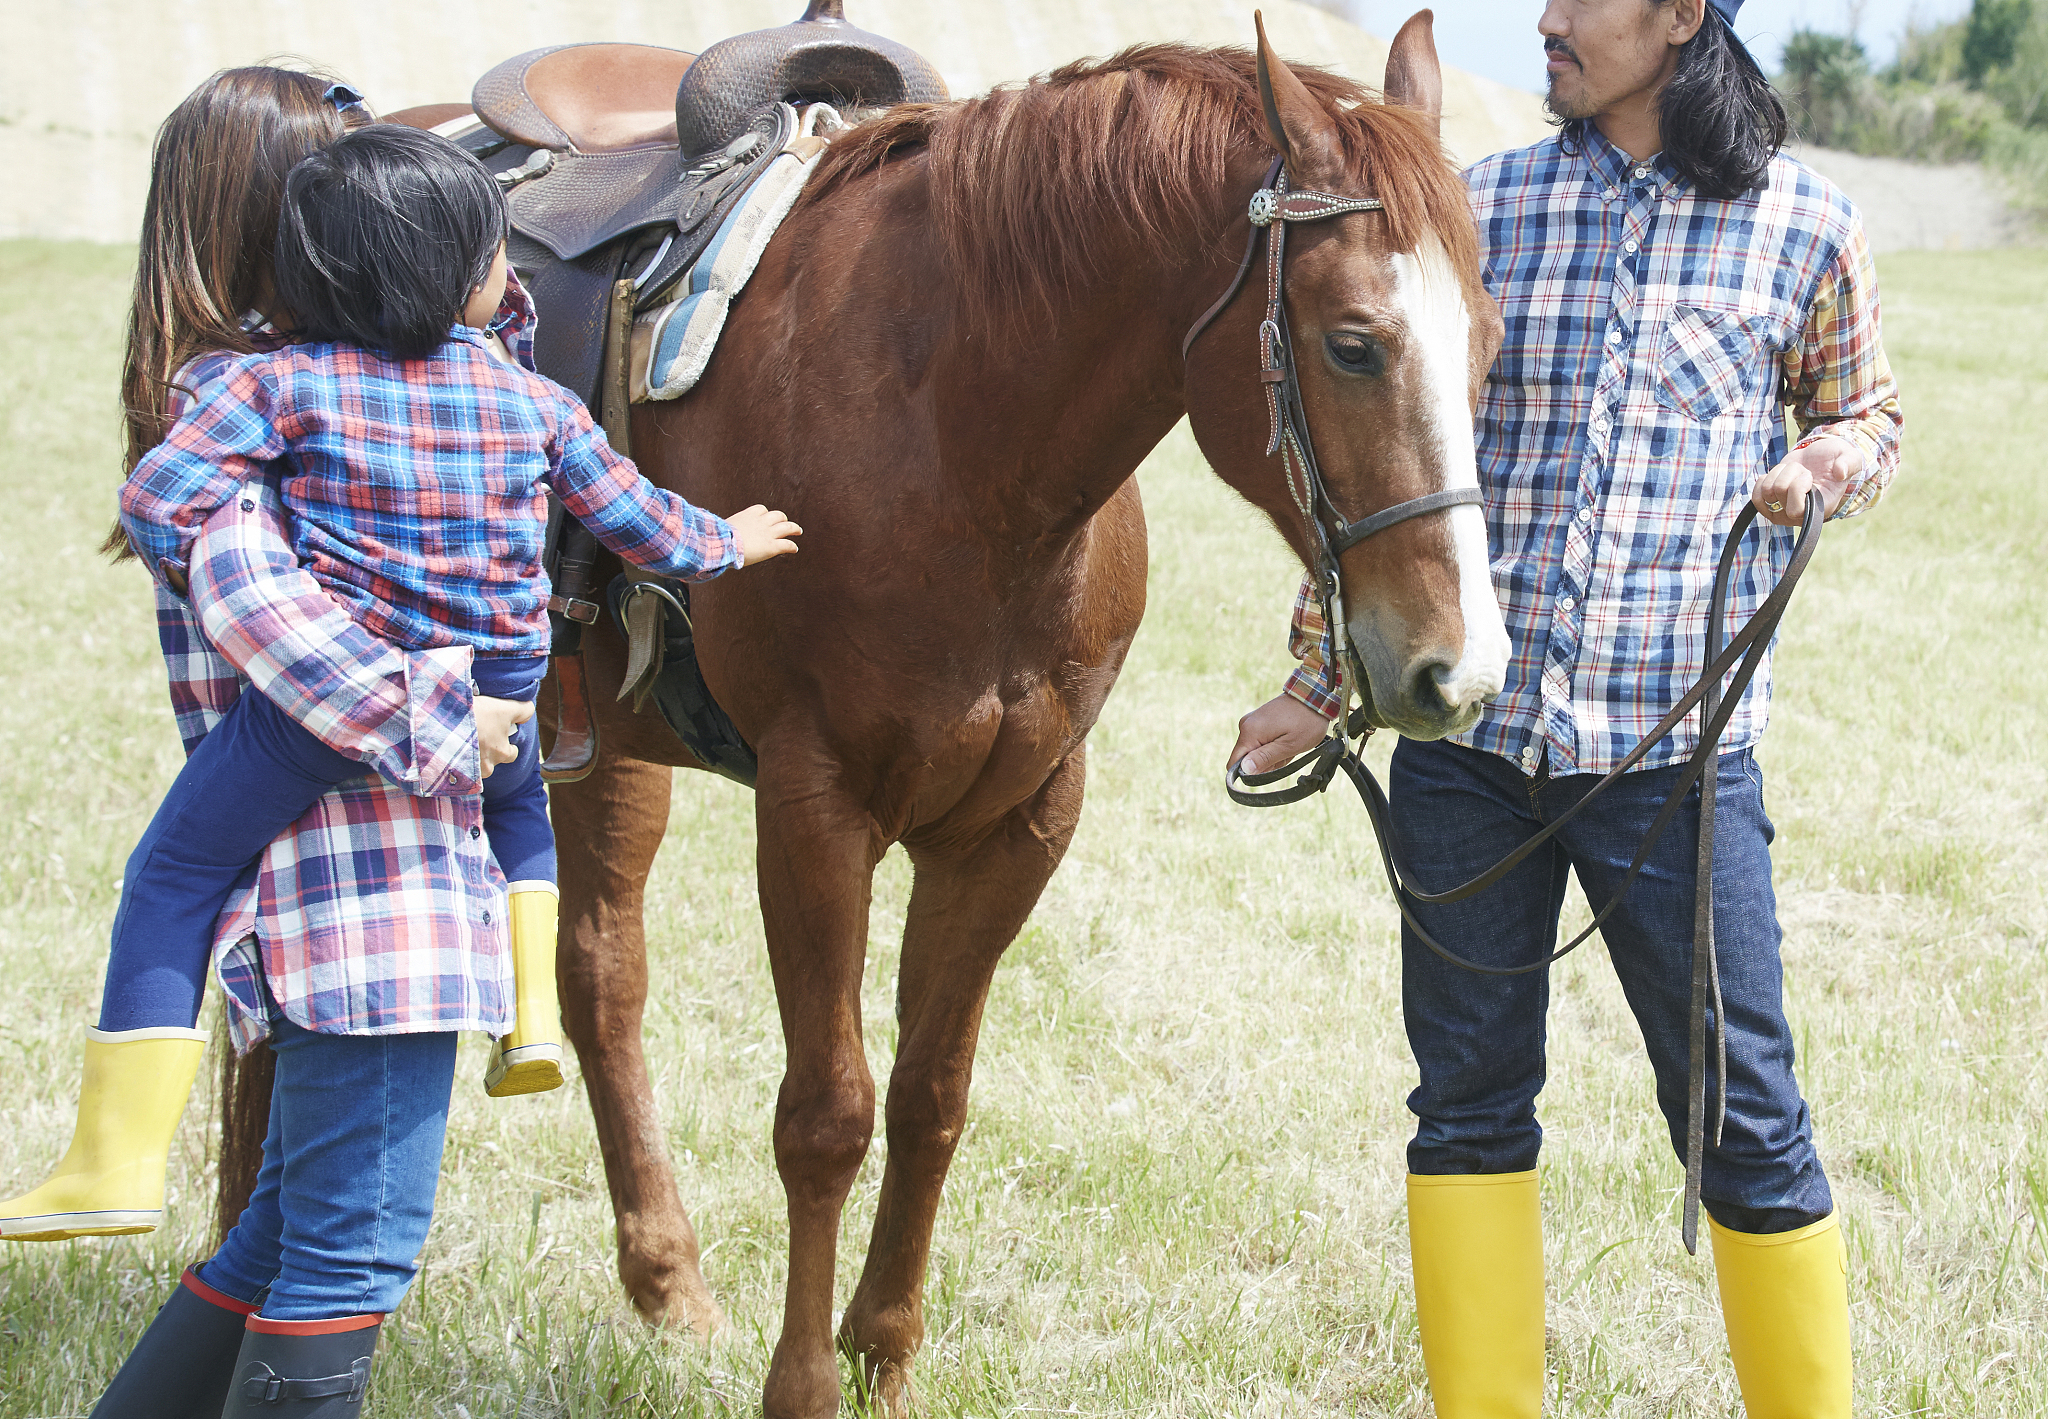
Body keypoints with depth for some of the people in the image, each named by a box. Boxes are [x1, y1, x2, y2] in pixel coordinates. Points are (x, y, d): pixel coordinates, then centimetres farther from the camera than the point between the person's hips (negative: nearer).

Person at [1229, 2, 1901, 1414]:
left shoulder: (1807, 228, 1)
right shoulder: (1480, 210, 5)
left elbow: (1866, 413, 16)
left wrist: (1833, 462, -7)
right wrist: (1320, 678, 11)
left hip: (1676, 751, -2)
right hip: (1466, 740, 2)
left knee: (1744, 1114, 0)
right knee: (1469, 1098, 8)